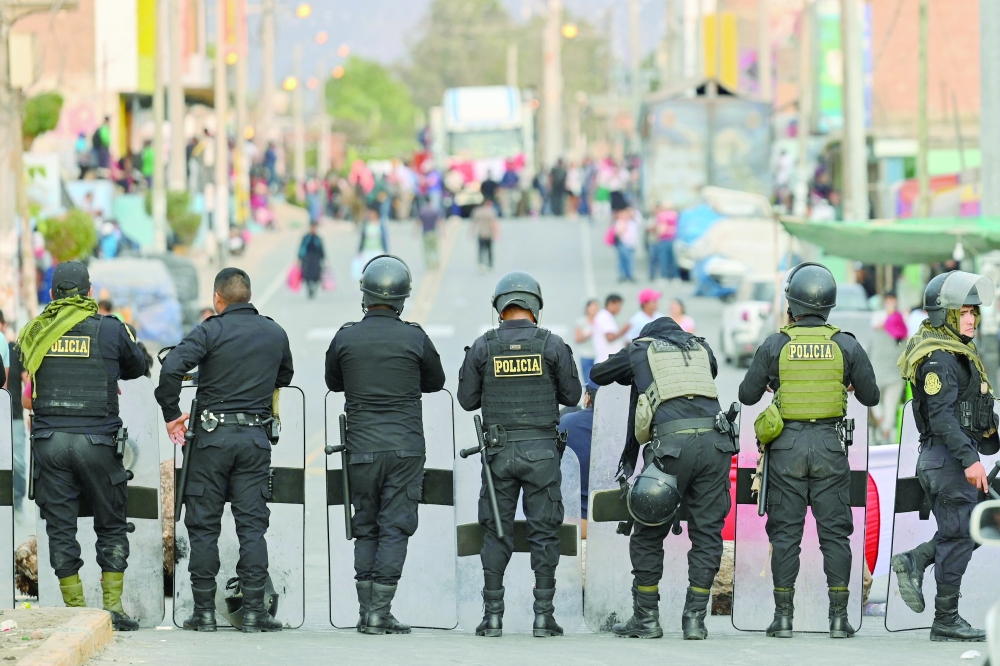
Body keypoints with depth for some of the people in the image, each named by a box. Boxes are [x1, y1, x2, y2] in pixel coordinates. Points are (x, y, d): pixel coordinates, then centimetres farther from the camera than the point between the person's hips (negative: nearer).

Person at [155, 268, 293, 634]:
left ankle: (204, 611, 4)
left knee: (203, 525, 4)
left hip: (212, 437, -3)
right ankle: (254, 611, 0)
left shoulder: (210, 331, -8)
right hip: (256, 438, 3)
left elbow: (171, 369, -20)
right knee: (252, 524, 4)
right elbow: (284, 377, 24)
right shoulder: (276, 334, 7)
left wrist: (171, 414, -8)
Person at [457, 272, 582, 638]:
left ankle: (493, 615, 4)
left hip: (500, 452, 1)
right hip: (542, 452, -1)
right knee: (543, 532, 4)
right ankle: (543, 615, 2)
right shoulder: (552, 345, -4)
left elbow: (467, 399, 5)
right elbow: (572, 395, 4)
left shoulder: (483, 347, -2)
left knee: (496, 533, 7)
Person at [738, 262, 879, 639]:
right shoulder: (846, 346, -1)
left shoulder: (775, 346, -3)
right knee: (834, 531, 4)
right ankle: (839, 616, 0)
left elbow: (747, 395, 4)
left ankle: (783, 616, 1)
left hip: (786, 448, 0)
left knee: (785, 532, 4)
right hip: (829, 446, 1)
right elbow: (870, 397, 7)